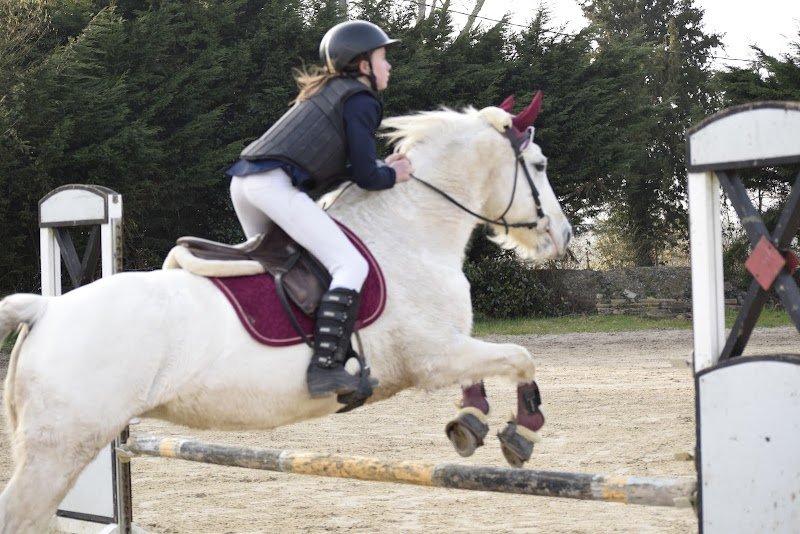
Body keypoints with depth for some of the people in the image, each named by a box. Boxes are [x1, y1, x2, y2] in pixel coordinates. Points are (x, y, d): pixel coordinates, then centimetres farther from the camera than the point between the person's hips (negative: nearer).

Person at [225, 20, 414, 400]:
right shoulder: (362, 101, 1)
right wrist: (392, 175, 15)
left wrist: (381, 167, 23)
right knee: (352, 266, -14)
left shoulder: (326, 91, 28)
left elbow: (336, 164, 29)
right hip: (275, 184, -10)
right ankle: (325, 367, -26)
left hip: (243, 180, 10)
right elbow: (365, 176, -4)